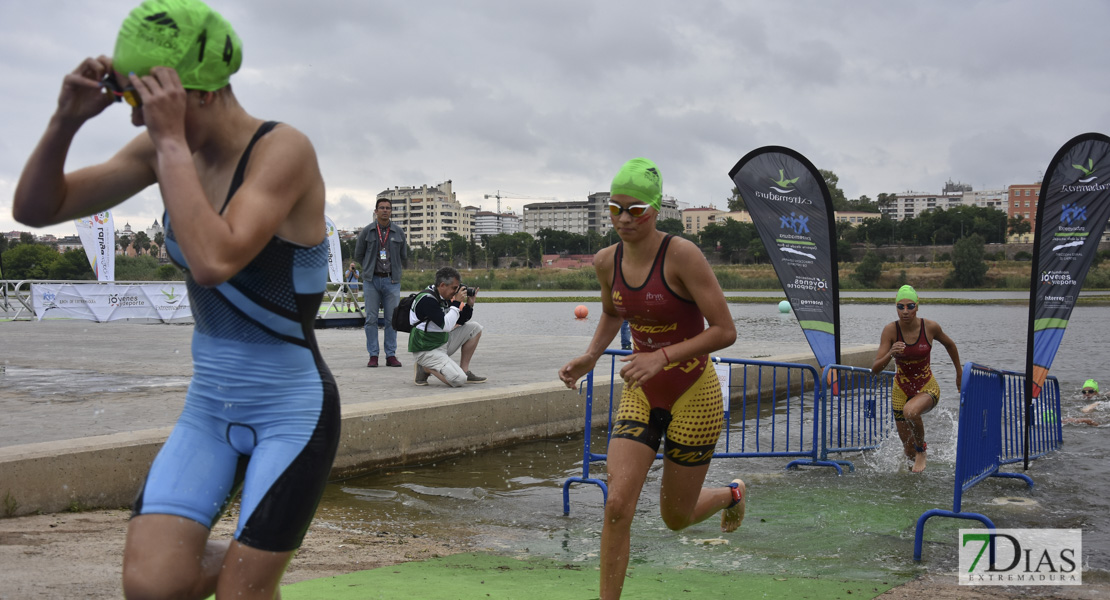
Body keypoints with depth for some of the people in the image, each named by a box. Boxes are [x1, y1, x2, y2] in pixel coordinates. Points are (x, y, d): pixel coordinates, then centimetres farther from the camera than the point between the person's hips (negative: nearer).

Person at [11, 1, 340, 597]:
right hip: (209, 408, 6)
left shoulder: (283, 150, -19)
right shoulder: (163, 149, 0)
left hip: (292, 413, -6)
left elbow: (213, 261, -34)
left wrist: (171, 141, -29)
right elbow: (34, 208, 1)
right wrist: (66, 119, -14)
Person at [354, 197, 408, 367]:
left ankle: (391, 355, 6)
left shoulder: (399, 232, 7)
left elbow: (404, 257, 17)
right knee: (371, 319, -2)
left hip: (392, 281, 1)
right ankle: (373, 355, 4)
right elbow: (358, 255, 13)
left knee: (392, 319, 0)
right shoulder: (367, 231, 3)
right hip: (371, 280, -1)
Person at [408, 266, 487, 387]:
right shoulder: (427, 299, -22)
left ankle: (464, 371, 7)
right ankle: (425, 368, -1)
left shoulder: (445, 297, 7)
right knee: (459, 380, -24)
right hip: (426, 351, -9)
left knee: (474, 328, 6)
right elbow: (446, 326, -29)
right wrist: (457, 302, -21)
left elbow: (460, 322, 15)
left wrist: (469, 304, 0)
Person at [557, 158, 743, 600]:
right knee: (617, 504, -13)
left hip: (693, 393, -4)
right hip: (641, 394, 4)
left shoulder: (682, 255, -22)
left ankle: (731, 495, 46)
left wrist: (662, 357, -30)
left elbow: (725, 331, -21)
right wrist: (590, 358, 1)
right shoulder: (607, 261, -4)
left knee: (676, 517, 11)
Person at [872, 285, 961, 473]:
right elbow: (875, 369, -18)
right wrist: (890, 353, -37)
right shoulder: (890, 330, -15)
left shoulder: (930, 327, -14)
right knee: (909, 453, 7)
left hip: (927, 387, -2)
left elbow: (949, 345, 9)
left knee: (910, 411, -38)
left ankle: (921, 449, -8)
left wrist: (959, 374, 19)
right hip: (901, 389, 2)